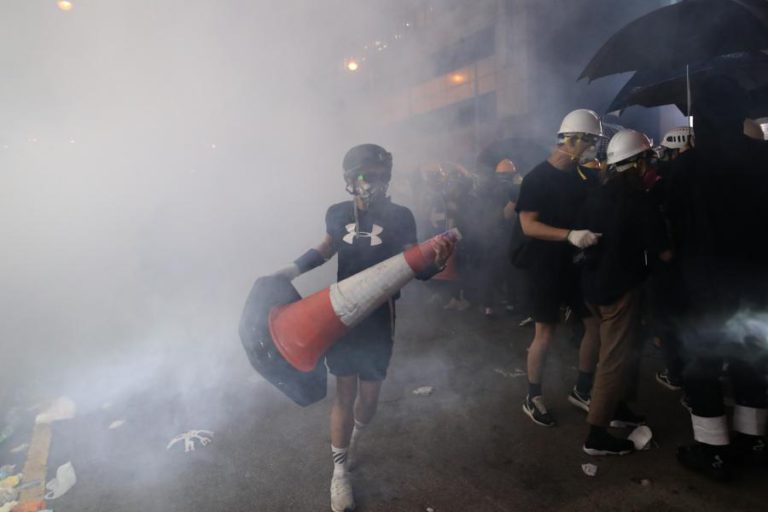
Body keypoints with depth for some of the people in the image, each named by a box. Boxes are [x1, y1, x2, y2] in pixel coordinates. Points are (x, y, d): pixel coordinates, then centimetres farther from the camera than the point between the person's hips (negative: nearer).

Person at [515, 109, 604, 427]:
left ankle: (582, 390, 28)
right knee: (545, 332, 0)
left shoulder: (582, 176, 11)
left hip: (578, 264, 7)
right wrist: (570, 235, -30)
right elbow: (528, 225, -20)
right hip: (547, 266, -7)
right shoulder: (537, 178, -11)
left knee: (597, 324, 10)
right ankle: (533, 398, 18)